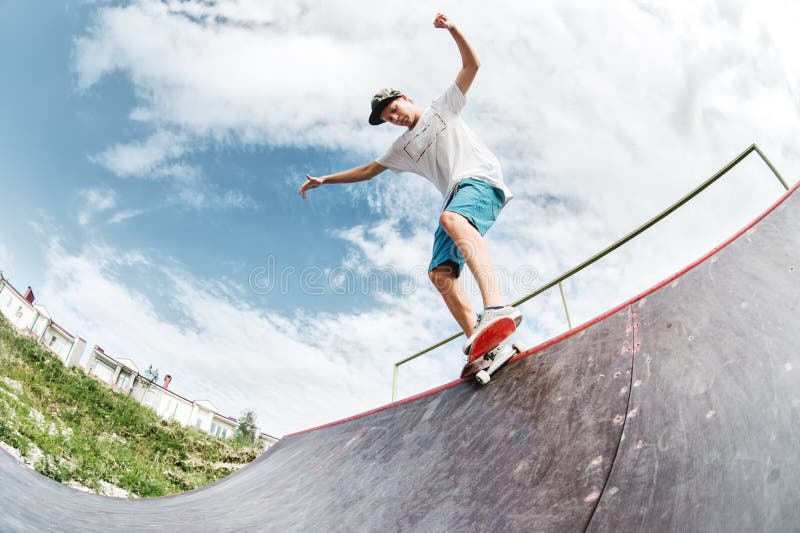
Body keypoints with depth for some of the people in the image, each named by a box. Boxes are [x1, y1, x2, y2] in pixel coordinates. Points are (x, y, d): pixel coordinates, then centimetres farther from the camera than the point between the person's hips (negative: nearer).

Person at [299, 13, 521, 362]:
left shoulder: (442, 108, 21)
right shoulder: (403, 147, 31)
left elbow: (471, 65, 16)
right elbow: (368, 170, 35)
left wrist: (452, 30, 3)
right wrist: (324, 180, 34)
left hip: (481, 179, -6)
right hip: (455, 198, 6)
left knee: (451, 218, -39)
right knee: (440, 273, -13)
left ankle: (495, 307, -57)